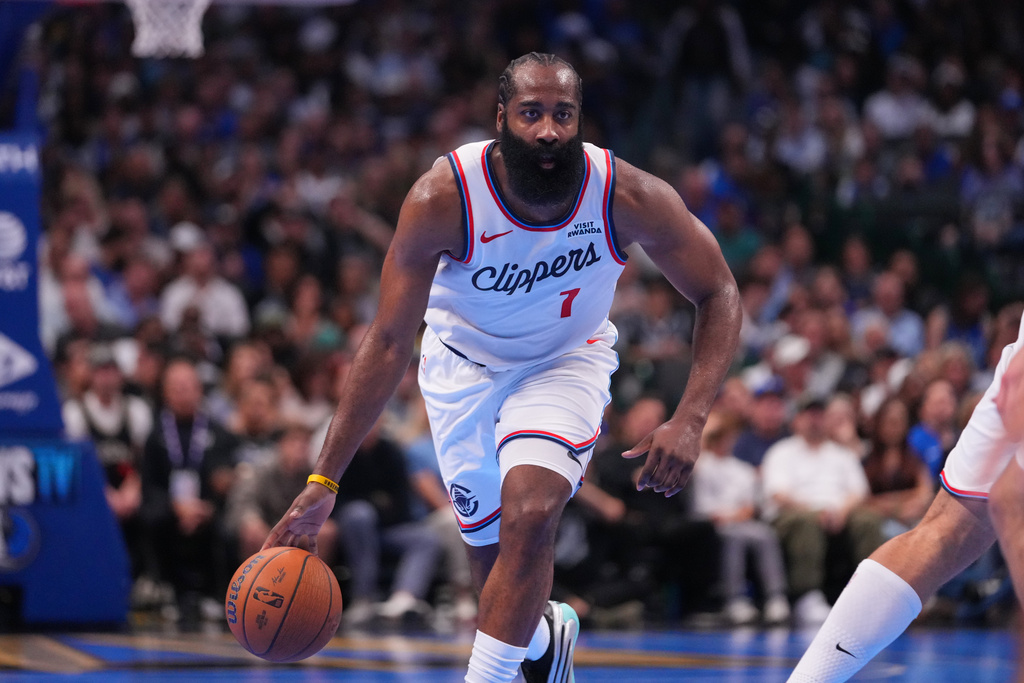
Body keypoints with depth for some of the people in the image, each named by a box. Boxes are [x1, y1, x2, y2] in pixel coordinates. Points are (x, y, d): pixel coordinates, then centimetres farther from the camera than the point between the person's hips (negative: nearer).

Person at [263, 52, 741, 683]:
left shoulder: (632, 199, -28)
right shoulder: (443, 199, -30)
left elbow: (719, 297, -15)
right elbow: (390, 341, -25)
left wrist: (689, 422, -30)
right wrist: (324, 482, -28)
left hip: (567, 358, 0)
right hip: (465, 360, 1)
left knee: (530, 514, -26)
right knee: (493, 551, 8)